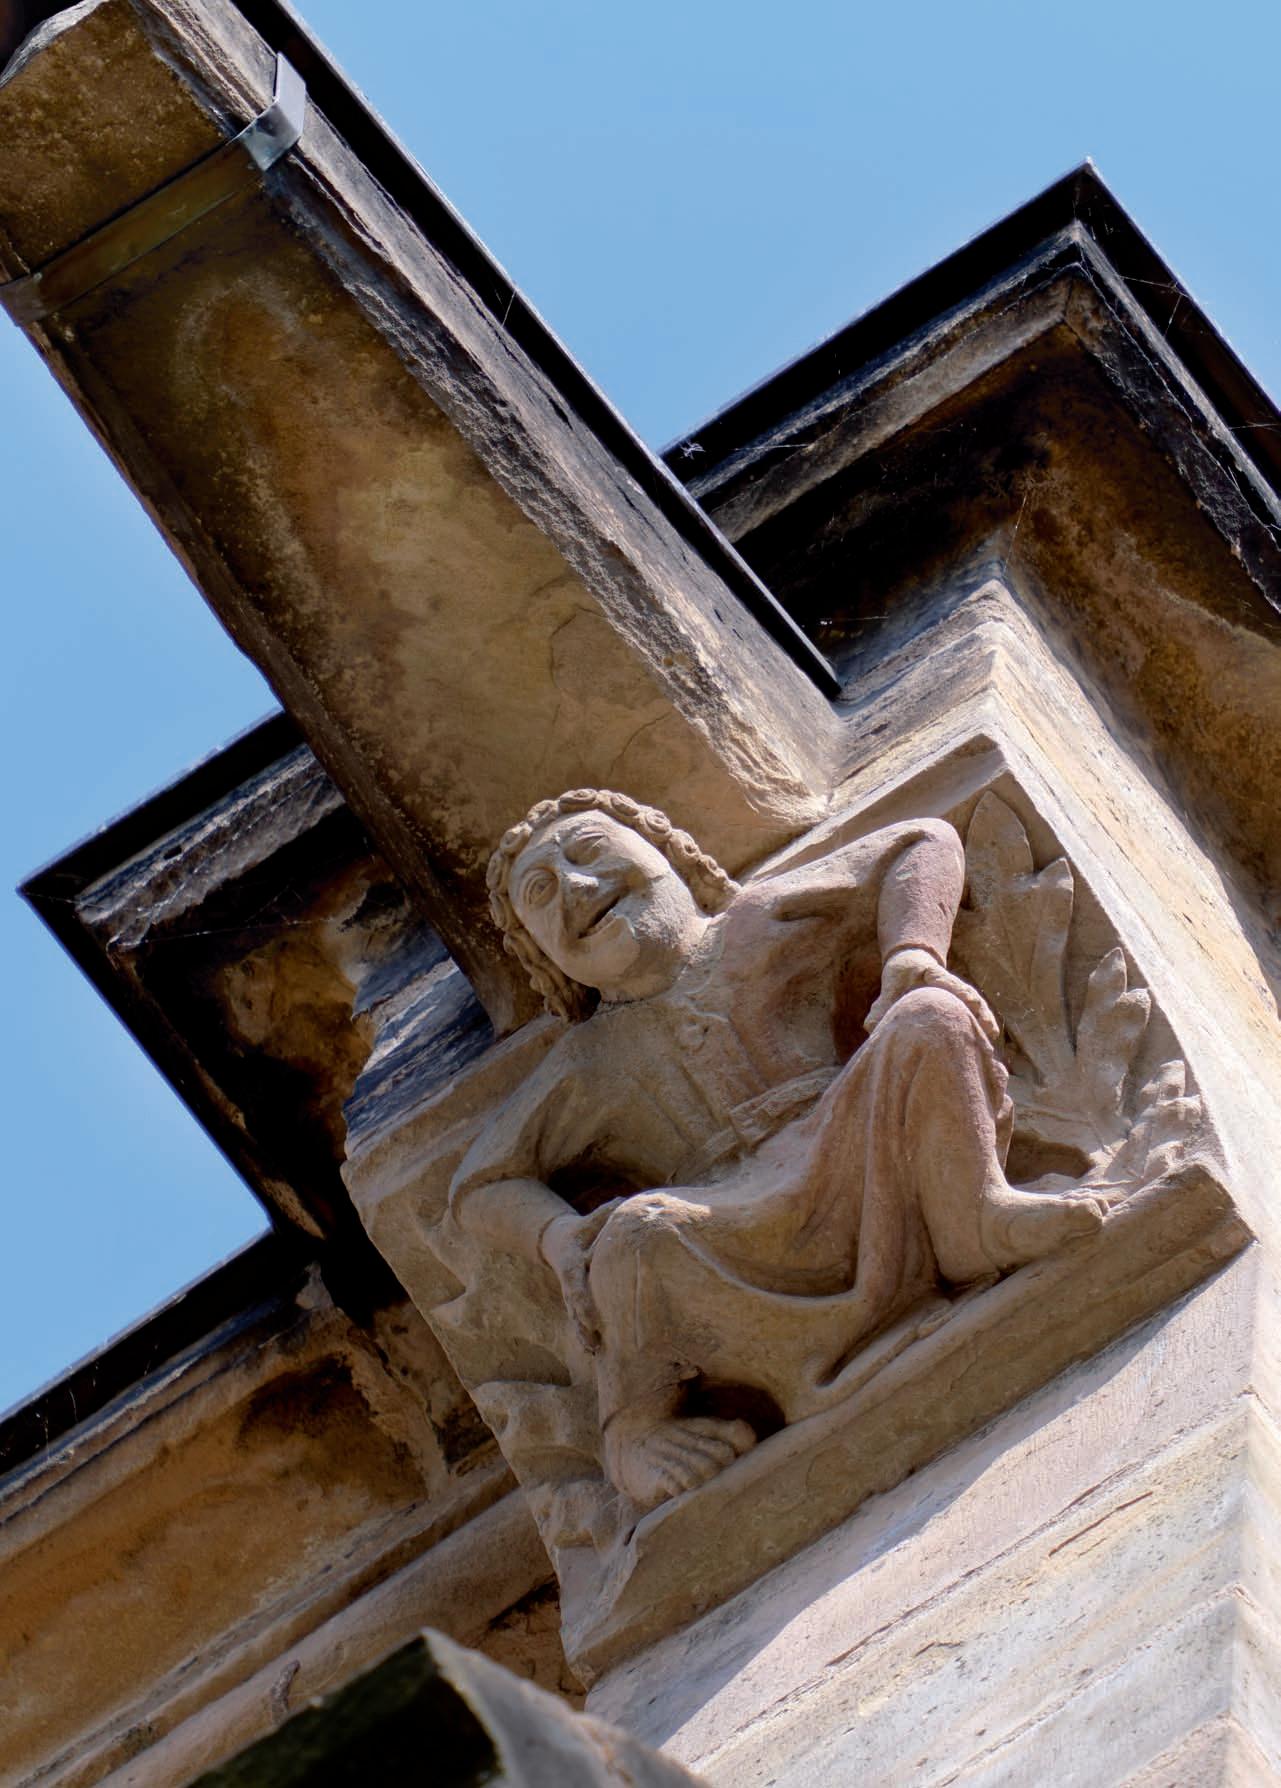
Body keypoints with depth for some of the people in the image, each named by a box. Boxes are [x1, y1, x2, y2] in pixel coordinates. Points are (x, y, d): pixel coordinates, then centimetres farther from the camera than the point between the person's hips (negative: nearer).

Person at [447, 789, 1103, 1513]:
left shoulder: (763, 921, 23)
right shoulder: (586, 1066, 26)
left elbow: (924, 844, 20)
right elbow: (482, 1186, 21)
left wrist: (912, 958, 0)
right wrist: (558, 1234, -3)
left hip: (874, 1168, 0)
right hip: (750, 1218, 0)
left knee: (929, 1019, -24)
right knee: (635, 1234, -32)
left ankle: (979, 1212, -38)